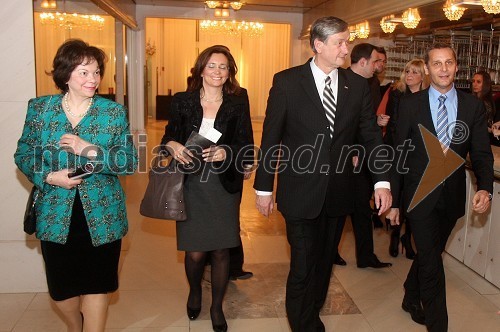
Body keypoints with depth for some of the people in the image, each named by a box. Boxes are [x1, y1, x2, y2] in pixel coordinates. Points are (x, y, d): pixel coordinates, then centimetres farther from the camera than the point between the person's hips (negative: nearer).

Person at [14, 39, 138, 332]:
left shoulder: (114, 112, -3)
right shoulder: (39, 108, 1)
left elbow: (130, 161, -6)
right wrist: (48, 177, -12)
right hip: (56, 216, 2)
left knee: (96, 285, 10)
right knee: (62, 287, 15)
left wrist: (91, 151, -21)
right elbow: (23, 155, 6)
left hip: (102, 216, -1)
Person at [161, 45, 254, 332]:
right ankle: (195, 291, 38)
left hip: (224, 187, 0)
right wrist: (172, 145, -15)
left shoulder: (238, 103, 1)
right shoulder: (182, 101, 3)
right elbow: (168, 138, 8)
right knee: (195, 252, 2)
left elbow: (247, 147, -2)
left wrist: (224, 153, -21)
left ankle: (217, 307, 32)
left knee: (221, 251, 7)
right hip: (191, 186, 0)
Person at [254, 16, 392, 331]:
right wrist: (264, 188, -4)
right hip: (300, 193, -4)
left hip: (338, 194, 4)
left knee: (324, 262, 18)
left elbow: (372, 135, 3)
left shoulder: (357, 85, 2)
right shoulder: (287, 81, -7)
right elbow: (271, 137, -5)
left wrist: (382, 181, -8)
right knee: (303, 267, -1)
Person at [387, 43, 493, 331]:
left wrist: (485, 188, -19)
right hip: (419, 195, -3)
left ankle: (411, 298, 44)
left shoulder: (473, 106, 0)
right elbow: (399, 154, -3)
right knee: (431, 261, -3)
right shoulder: (410, 104, -5)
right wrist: (394, 201, -2)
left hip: (452, 196, 3)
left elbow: (482, 153, 0)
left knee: (429, 253, 19)